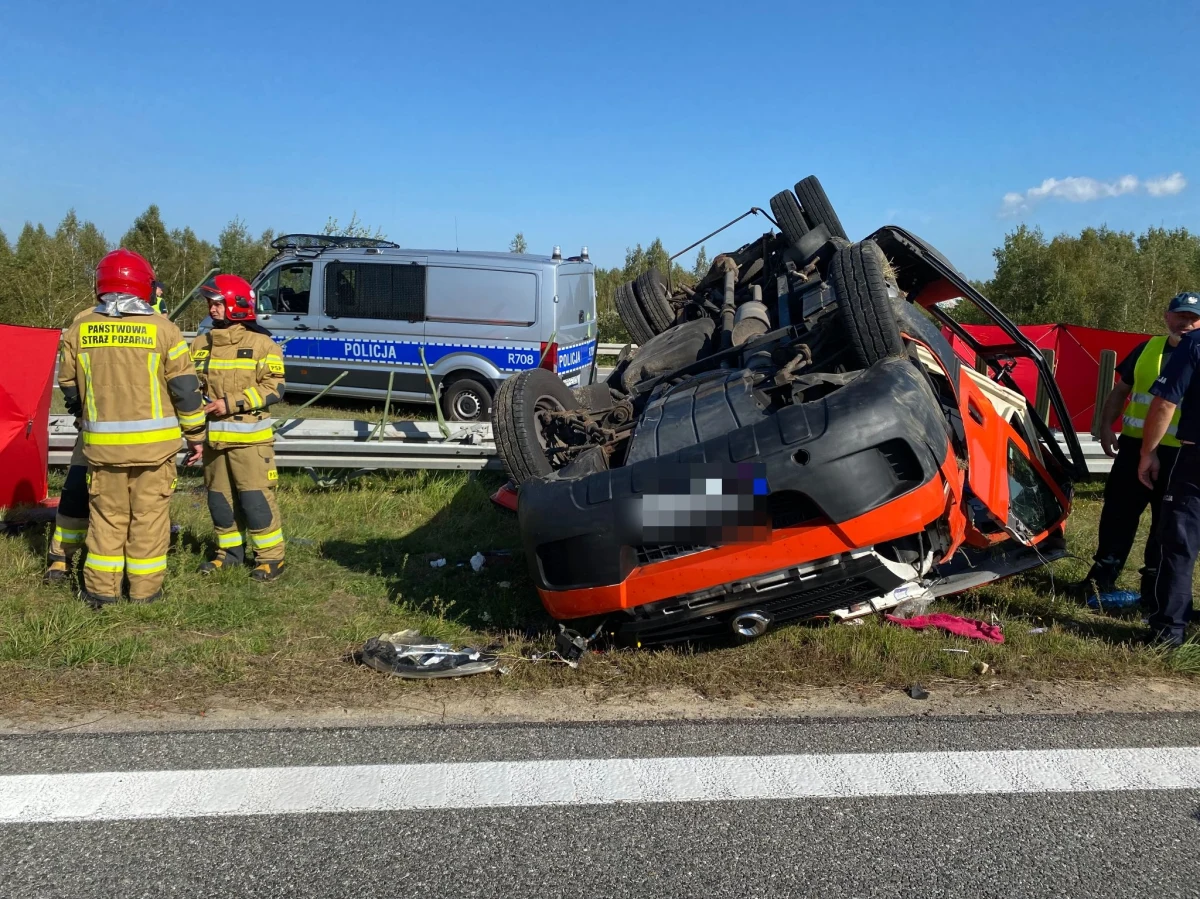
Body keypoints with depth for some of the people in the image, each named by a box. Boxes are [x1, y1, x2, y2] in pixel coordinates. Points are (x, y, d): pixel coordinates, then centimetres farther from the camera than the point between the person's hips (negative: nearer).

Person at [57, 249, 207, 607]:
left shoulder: (79, 330, 2)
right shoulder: (161, 329, -7)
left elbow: (69, 386, 11)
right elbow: (185, 388, -6)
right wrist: (194, 432, 5)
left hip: (102, 442, 2)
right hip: (154, 441, -2)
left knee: (106, 514, 14)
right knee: (149, 514, 8)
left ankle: (101, 588, 17)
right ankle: (145, 589, 14)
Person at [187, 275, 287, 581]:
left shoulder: (261, 344, -6)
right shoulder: (200, 344, 11)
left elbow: (274, 388, -13)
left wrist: (230, 403, -19)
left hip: (249, 438, -6)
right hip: (212, 438, 6)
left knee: (255, 498, -6)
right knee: (219, 497, 12)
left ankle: (271, 556, 3)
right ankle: (229, 550, 27)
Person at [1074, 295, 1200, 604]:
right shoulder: (1146, 349, 10)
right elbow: (1121, 390, 16)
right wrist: (1106, 426, 5)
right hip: (1134, 445, 3)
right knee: (1118, 512, 8)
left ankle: (1154, 589, 14)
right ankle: (1103, 576, 19)